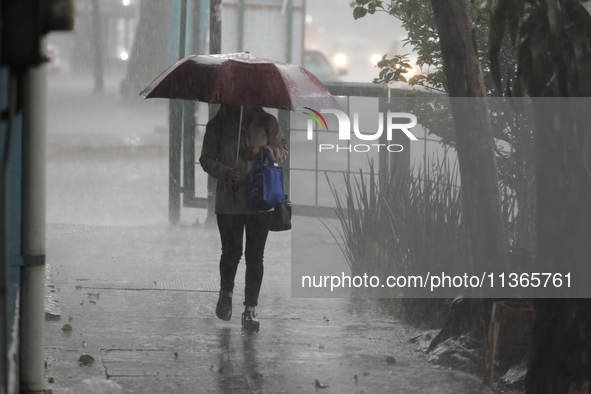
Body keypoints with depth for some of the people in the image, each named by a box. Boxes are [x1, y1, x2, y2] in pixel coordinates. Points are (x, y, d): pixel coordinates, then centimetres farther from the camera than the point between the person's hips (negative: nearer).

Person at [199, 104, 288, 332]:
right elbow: (206, 159, 4)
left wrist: (262, 151, -11)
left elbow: (283, 151, 10)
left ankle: (251, 309, 5)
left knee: (255, 255, -1)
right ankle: (226, 293, 33)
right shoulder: (217, 126, 2)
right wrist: (225, 172, -15)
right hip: (228, 200, 0)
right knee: (231, 252, 4)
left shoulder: (266, 122, 4)